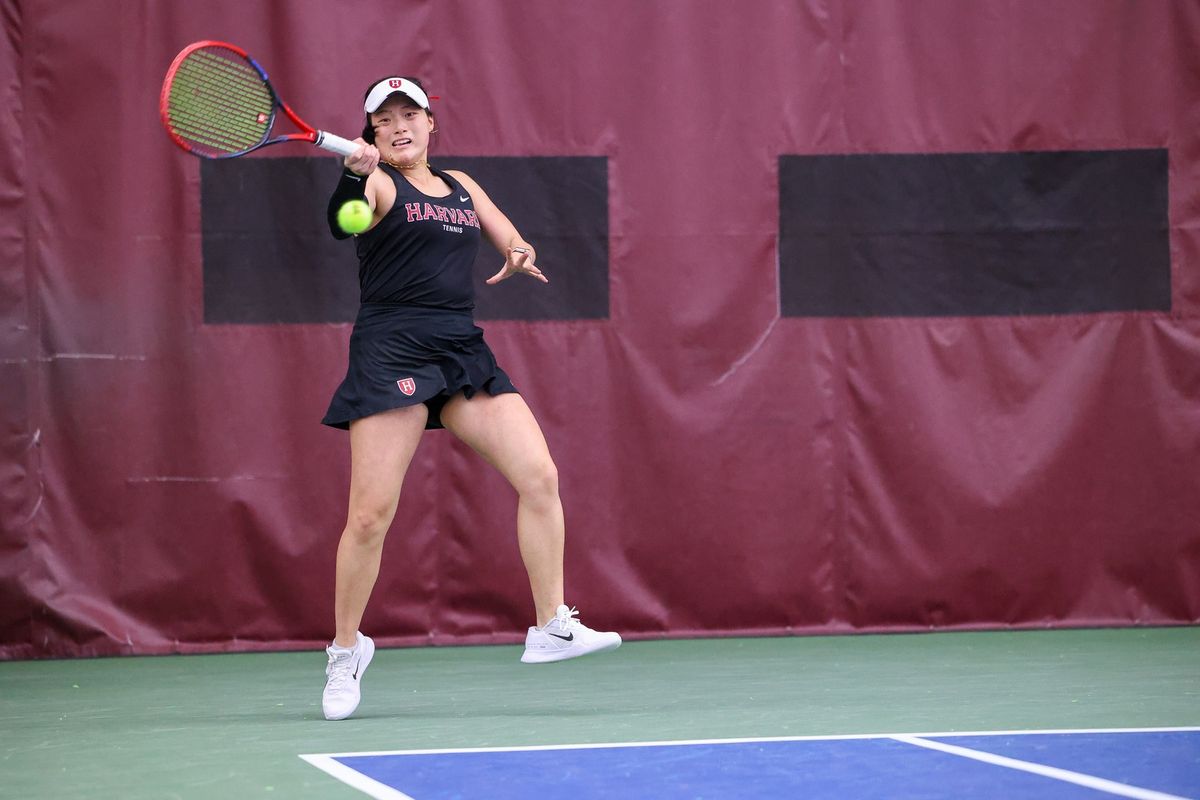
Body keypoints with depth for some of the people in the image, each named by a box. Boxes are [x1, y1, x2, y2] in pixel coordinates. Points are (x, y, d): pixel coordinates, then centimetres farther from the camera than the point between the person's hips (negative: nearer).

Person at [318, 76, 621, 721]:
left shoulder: (461, 187, 19)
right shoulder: (378, 185, -1)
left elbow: (514, 245, 23)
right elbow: (343, 222, -23)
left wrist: (519, 256, -3)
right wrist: (354, 174, -45)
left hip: (464, 350, 6)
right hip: (393, 349, -6)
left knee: (540, 476, -8)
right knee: (370, 514, -9)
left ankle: (552, 628, 0)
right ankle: (346, 649, 10)